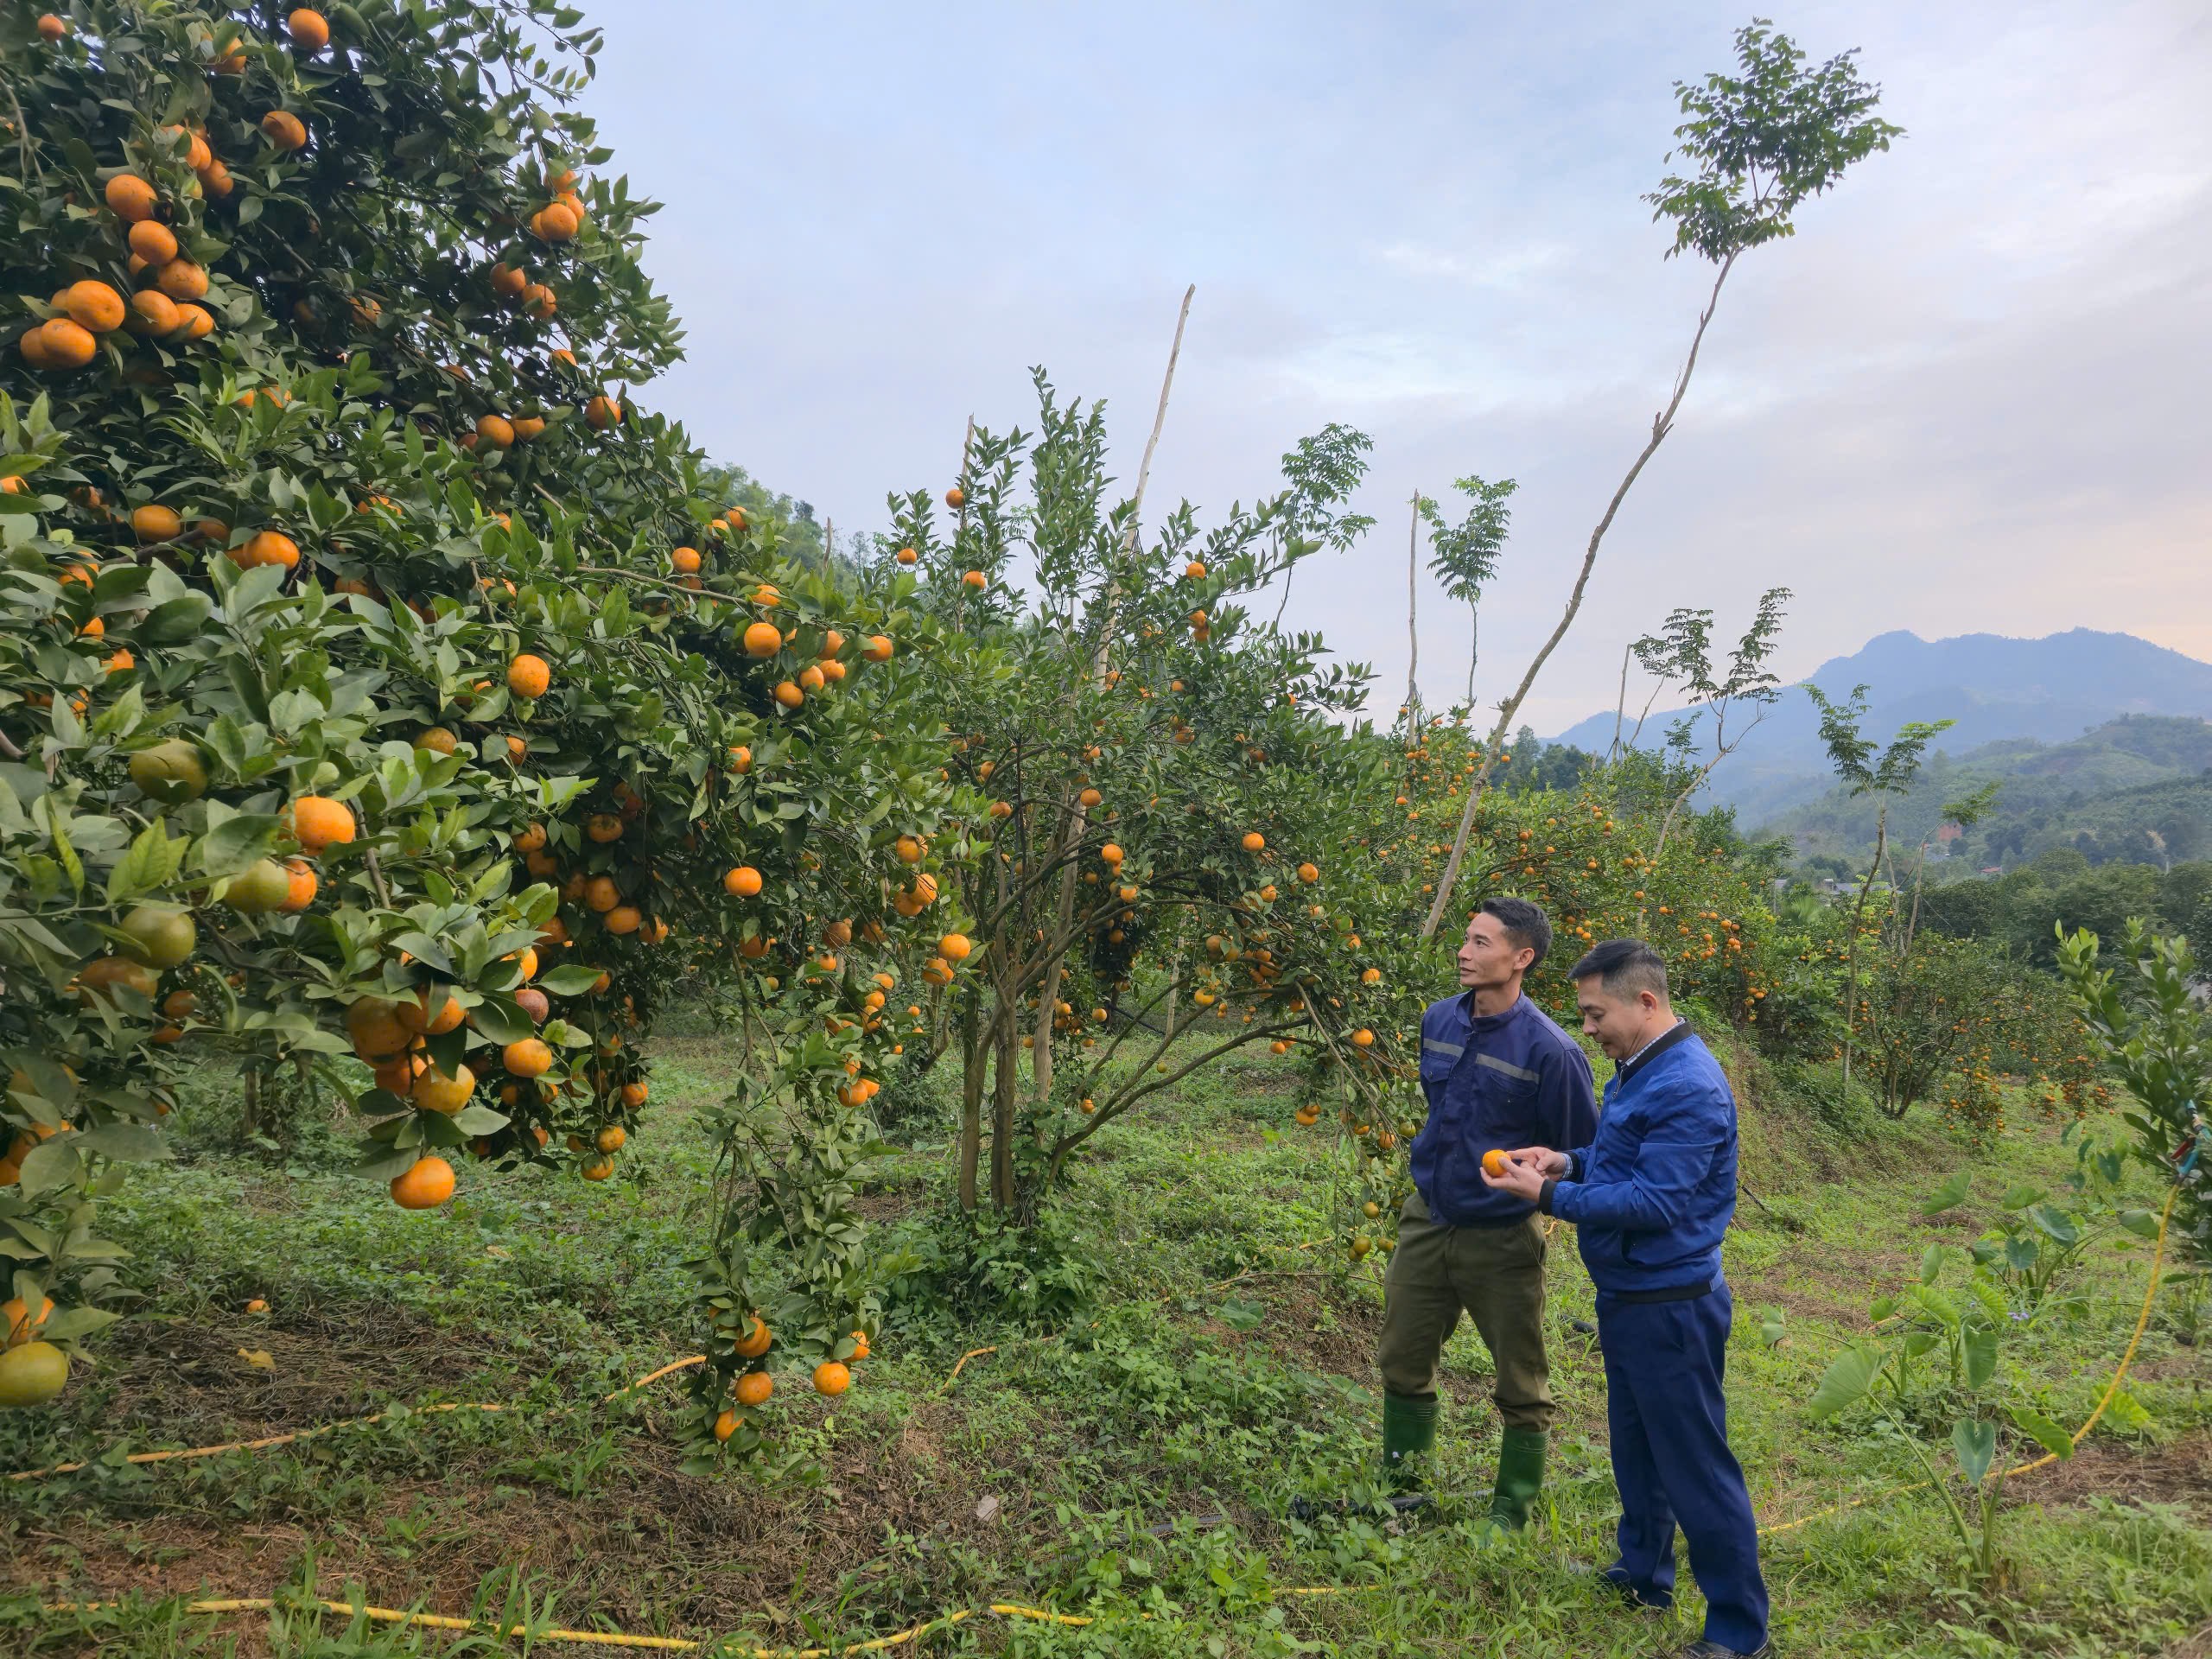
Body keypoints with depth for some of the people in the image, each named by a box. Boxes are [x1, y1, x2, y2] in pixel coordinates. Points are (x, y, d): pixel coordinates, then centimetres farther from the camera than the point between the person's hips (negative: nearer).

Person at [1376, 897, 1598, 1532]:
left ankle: (1511, 1514, 30)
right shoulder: (1438, 1020, -2)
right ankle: (1397, 1486, 37)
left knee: (1521, 1389, 12)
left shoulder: (1549, 1050, -21)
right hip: (1426, 1223, 6)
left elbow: (1583, 1152, -10)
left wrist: (1530, 1189, -6)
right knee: (1403, 1364, 18)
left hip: (1502, 1238, -6)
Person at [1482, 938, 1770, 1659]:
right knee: (1636, 1447, 23)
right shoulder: (1638, 1067, 6)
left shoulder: (1689, 1089, -25)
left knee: (1696, 1469, 3)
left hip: (1670, 1309, -10)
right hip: (1628, 1297, 10)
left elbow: (1654, 1201, -27)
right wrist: (1568, 1161, 1)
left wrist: (1550, 1197, -24)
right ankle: (1644, 1574, 41)